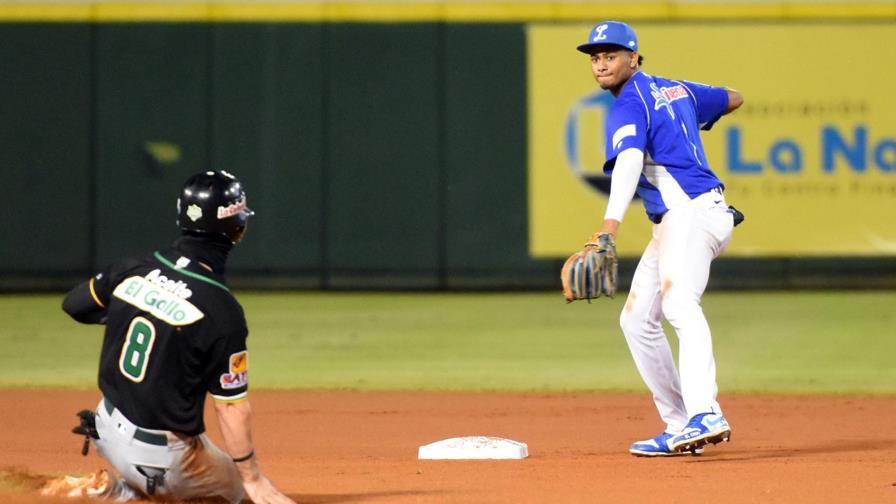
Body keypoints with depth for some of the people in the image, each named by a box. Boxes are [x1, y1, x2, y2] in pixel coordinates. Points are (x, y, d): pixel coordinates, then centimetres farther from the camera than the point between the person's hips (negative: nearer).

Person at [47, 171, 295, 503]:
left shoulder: (134, 268, -6)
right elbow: (231, 405, -18)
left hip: (107, 425, 7)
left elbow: (74, 304, 11)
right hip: (158, 454, -7)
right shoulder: (222, 311, -22)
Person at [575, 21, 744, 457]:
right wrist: (695, 120, 56)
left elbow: (629, 162, -26)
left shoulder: (629, 105, -7)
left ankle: (705, 416, -52)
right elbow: (733, 99, 35)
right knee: (637, 320, 15)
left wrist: (609, 228, -41)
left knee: (680, 304, -31)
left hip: (690, 213, -11)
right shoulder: (675, 90, 19)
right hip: (675, 224, 11)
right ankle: (680, 427, 12)